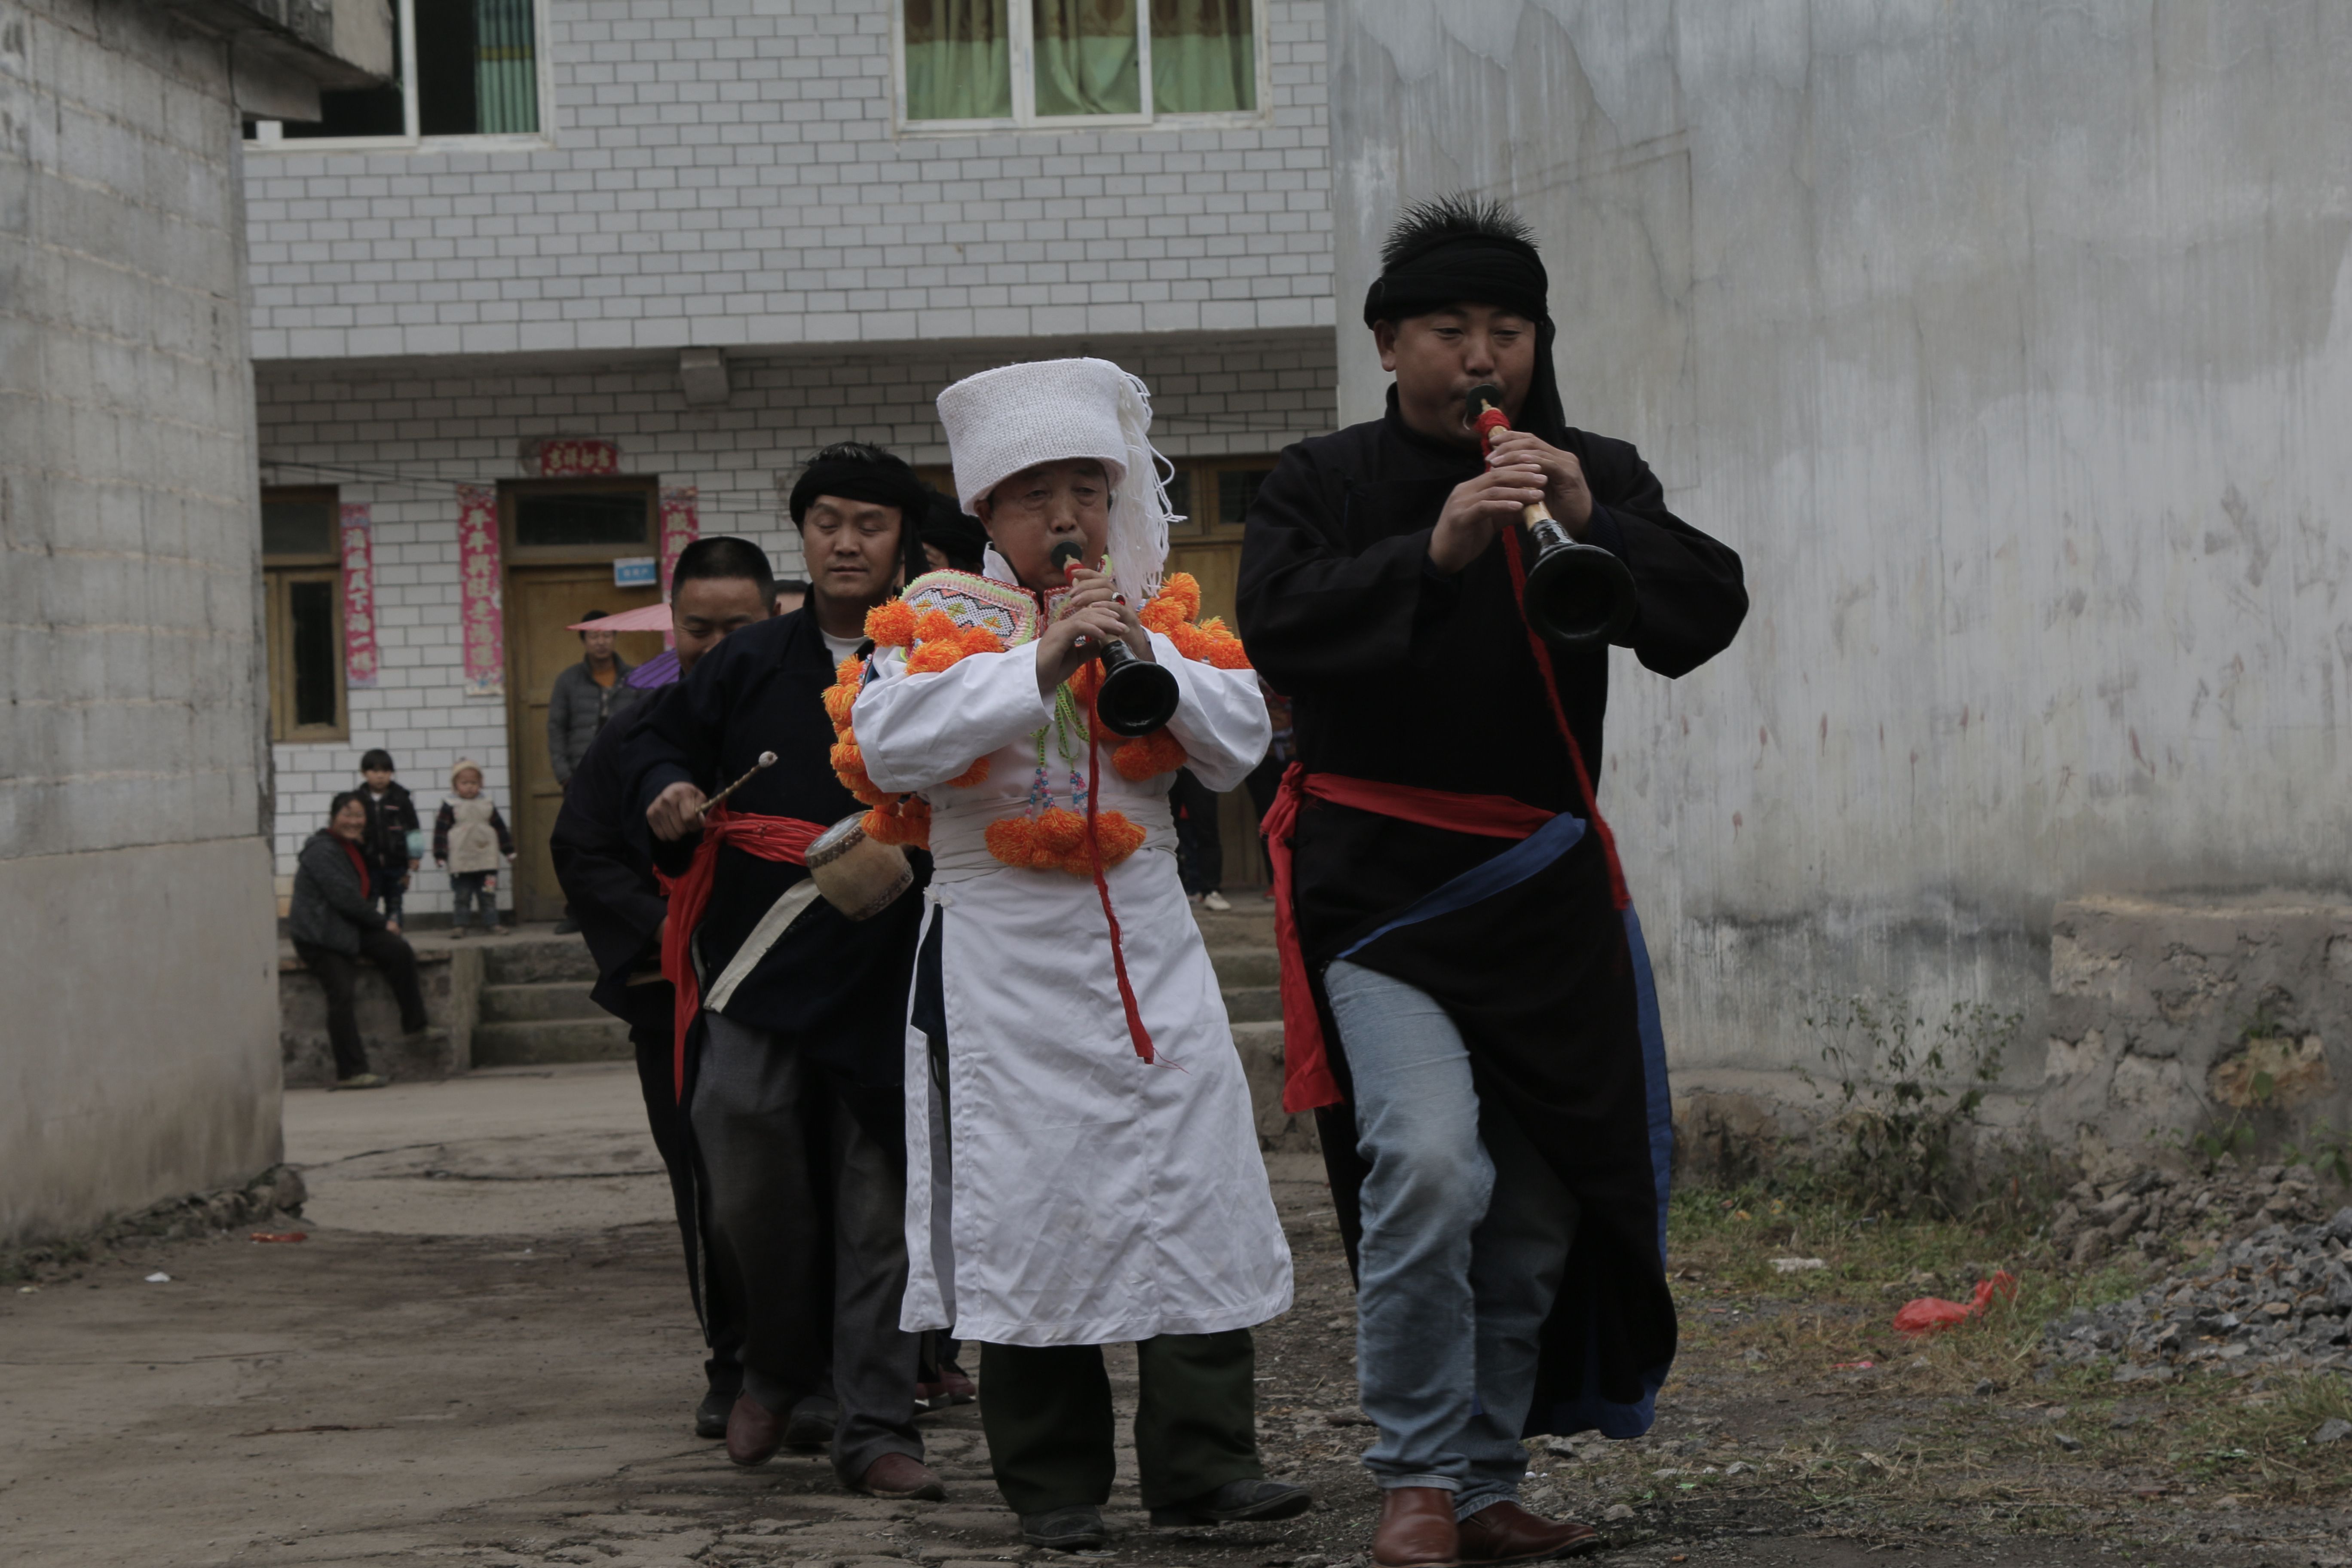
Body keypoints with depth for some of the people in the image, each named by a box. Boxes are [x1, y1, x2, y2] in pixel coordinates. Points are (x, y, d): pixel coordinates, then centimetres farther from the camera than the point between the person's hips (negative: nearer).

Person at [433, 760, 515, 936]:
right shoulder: (450, 807, -3)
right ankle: (458, 926, 4)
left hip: (487, 861, 3)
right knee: (462, 897, 1)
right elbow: (441, 831, -5)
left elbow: (500, 828, 14)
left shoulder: (487, 805, 8)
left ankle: (491, 924, 11)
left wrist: (509, 851, 14)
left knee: (489, 896, 6)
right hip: (461, 864, -3)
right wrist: (440, 855, -11)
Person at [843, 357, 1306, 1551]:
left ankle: (1203, 1462, 3)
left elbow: (1239, 745, 2)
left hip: (1147, 946, 3)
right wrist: (1037, 665, -22)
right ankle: (1054, 1485, 7)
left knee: (1193, 1192, -2)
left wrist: (1143, 650, -10)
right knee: (1026, 1207, -1)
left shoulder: (1163, 612, 11)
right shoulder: (939, 616, 1)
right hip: (1002, 951, -3)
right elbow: (888, 744, -16)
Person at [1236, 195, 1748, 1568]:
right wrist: (1434, 551, -26)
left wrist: (1593, 524, -19)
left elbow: (1707, 612, -3)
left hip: (1544, 887, 4)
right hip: (1384, 883, -4)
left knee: (1539, 1210, 7)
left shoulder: (1599, 477, 11)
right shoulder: (1328, 485, 5)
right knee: (1428, 1163, -23)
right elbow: (1278, 622, -13)